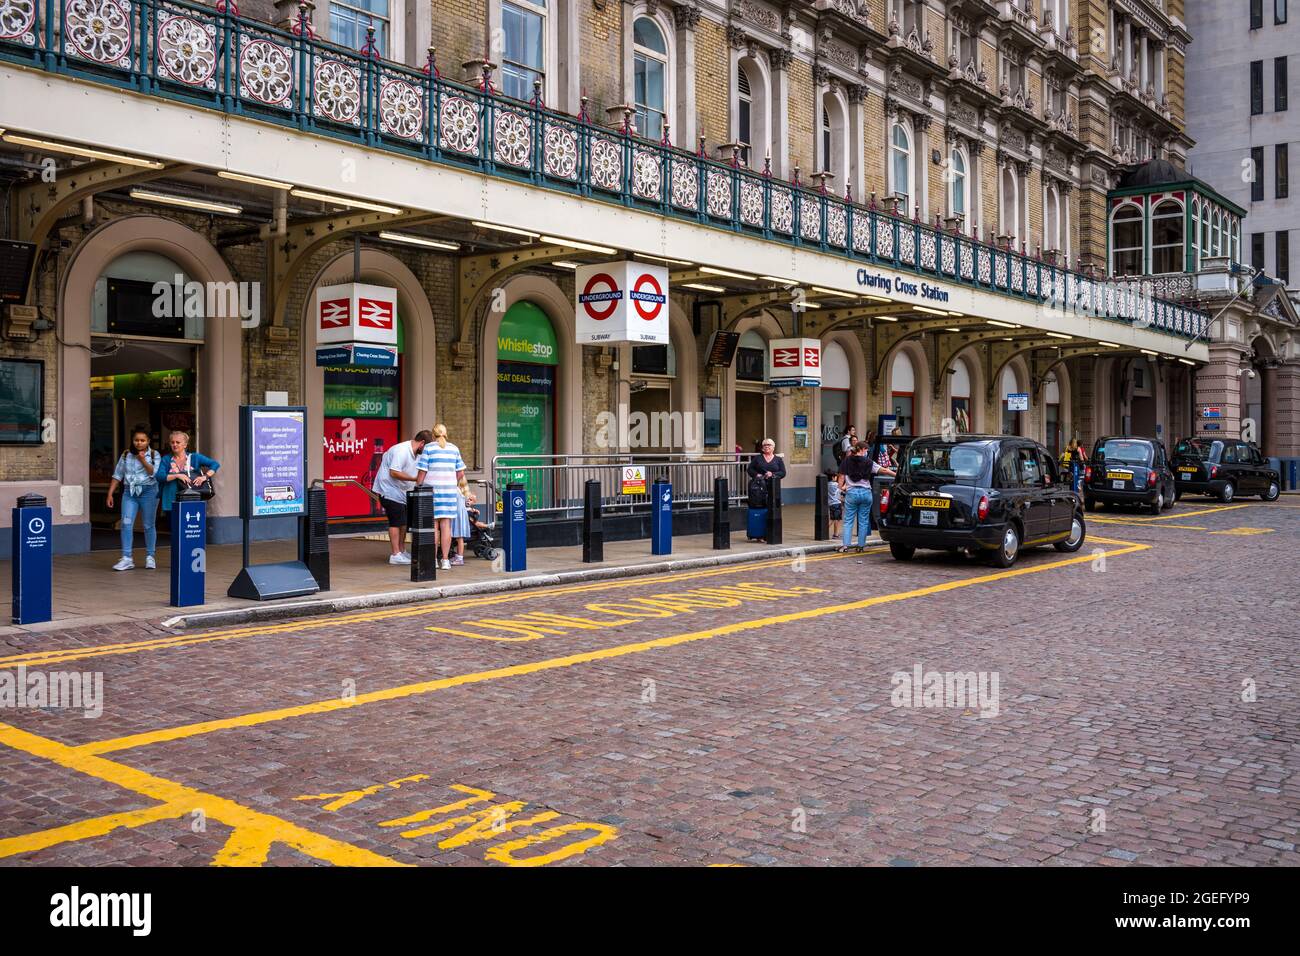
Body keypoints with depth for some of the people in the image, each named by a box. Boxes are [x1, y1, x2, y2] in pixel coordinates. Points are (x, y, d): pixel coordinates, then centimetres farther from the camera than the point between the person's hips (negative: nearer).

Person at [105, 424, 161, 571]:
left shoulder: (154, 455, 3)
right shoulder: (126, 455, 10)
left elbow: (154, 473, -9)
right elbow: (117, 476, 12)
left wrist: (143, 460, -17)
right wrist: (110, 494, 8)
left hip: (148, 491, -2)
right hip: (129, 492, 2)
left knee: (148, 525, 4)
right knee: (126, 523, -10)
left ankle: (150, 557, 15)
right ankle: (126, 559, -8)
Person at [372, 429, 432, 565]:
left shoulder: (415, 454, 9)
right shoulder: (401, 451, -22)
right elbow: (394, 472, -27)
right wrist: (415, 479, -26)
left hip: (401, 492, 10)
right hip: (390, 490, -10)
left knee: (404, 522, 13)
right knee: (396, 522, -9)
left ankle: (401, 551, 23)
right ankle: (396, 555, -6)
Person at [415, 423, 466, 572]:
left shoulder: (428, 448, -2)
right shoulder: (454, 448, 7)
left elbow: (422, 472, -7)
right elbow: (461, 473, 7)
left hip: (430, 490, -2)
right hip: (449, 490, 2)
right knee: (446, 525, 3)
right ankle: (445, 560, 1)